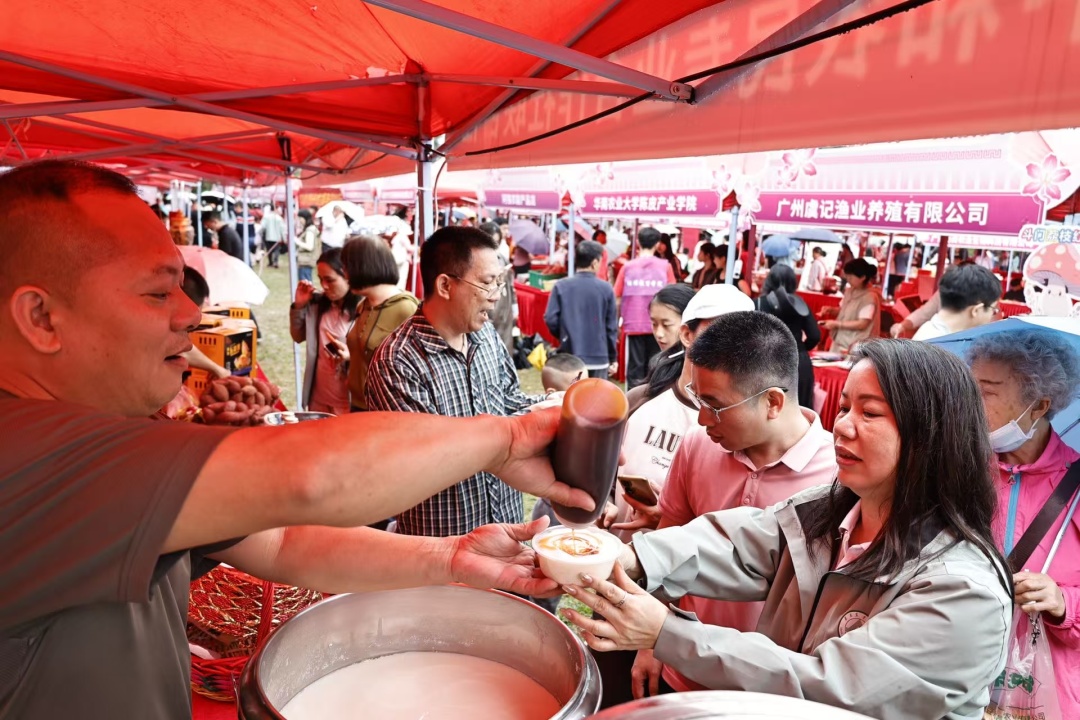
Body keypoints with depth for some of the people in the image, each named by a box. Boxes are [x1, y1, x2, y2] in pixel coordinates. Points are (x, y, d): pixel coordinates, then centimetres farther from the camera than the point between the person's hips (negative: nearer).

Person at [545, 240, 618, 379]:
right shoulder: (606, 288, -4)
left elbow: (551, 319, -6)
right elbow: (611, 327, 0)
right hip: (598, 358, 0)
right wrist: (613, 358, 11)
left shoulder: (561, 286, -4)